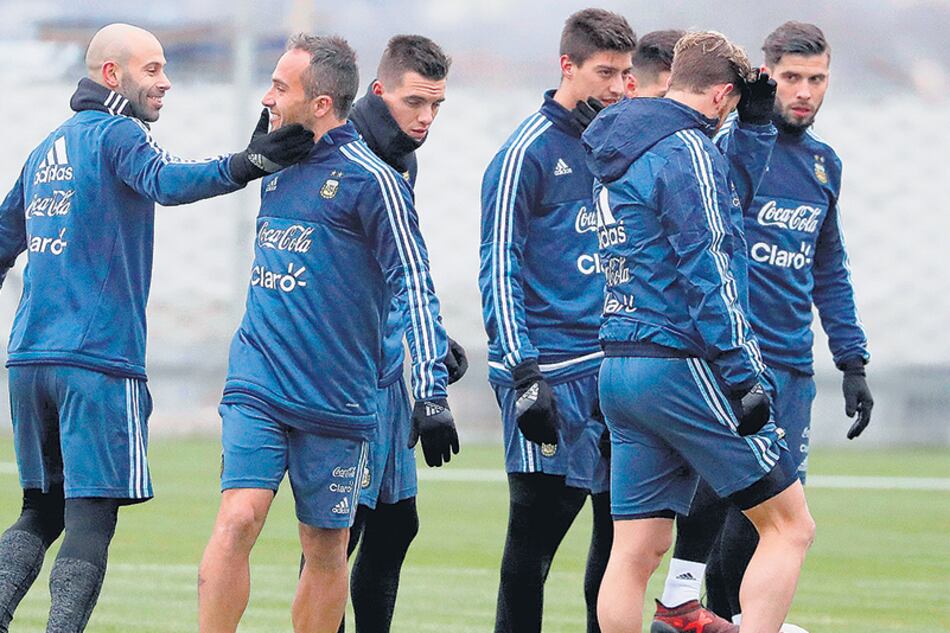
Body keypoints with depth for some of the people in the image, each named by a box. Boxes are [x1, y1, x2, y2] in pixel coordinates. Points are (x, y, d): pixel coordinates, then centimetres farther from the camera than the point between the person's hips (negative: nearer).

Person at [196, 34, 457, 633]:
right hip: (257, 388, 4)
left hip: (336, 402, -4)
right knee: (238, 518, -13)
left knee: (326, 548, 4)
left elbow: (414, 283, -11)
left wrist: (431, 392, -16)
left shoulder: (371, 179, -8)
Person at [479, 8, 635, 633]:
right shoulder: (528, 152, -7)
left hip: (614, 369, 7)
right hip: (552, 373, -7)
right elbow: (500, 269, -10)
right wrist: (522, 374, -17)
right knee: (535, 530, -5)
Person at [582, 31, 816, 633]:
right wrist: (743, 375, -18)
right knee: (790, 525, -3)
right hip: (683, 365, -9)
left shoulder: (616, 158, 17)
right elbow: (707, 271, -17)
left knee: (635, 550, 6)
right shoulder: (689, 150, -11)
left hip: (619, 371, 9)